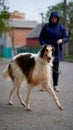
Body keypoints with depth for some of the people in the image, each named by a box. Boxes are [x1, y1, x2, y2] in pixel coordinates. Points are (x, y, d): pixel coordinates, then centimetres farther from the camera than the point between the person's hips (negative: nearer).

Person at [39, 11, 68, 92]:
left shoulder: (61, 27, 4)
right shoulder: (46, 26, 2)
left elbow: (66, 38, 5)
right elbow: (41, 37, 3)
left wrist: (62, 40, -17)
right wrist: (44, 45, -13)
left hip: (57, 50, 1)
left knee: (55, 68, 4)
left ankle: (56, 85, 10)